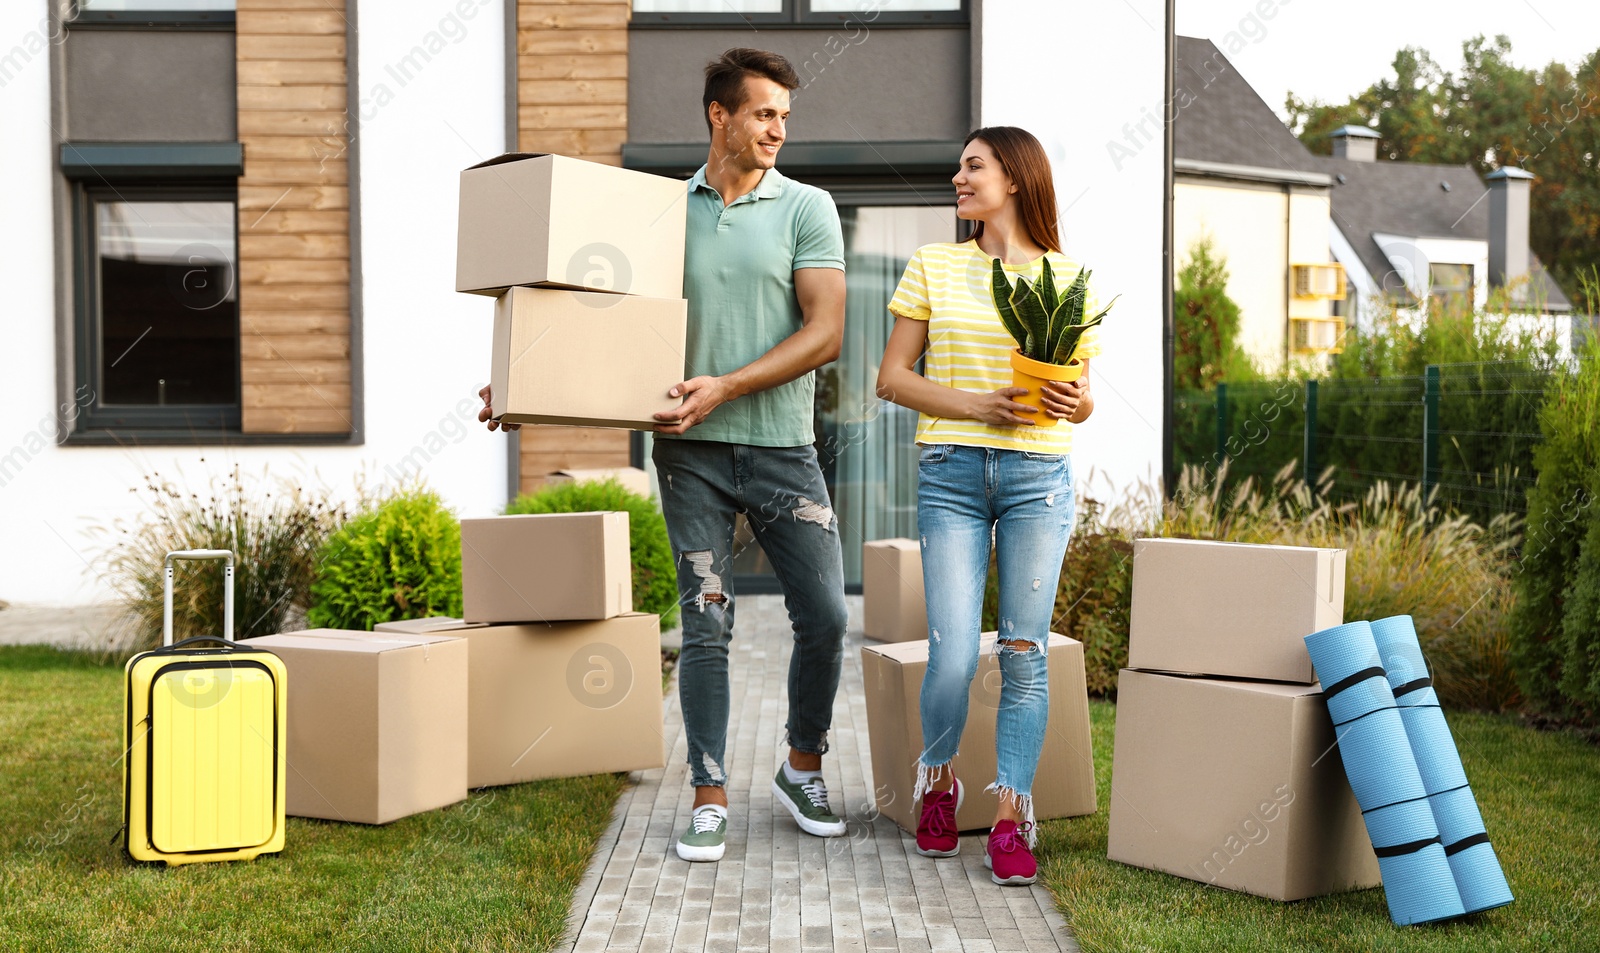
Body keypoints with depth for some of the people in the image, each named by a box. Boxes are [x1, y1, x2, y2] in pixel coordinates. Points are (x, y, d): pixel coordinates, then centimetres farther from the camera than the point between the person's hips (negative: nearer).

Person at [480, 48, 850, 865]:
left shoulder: (806, 208, 2)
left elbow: (825, 333, -7)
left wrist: (728, 386, -17)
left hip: (782, 445, 0)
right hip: (692, 451, 1)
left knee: (824, 616, -2)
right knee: (706, 624, 0)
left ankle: (803, 769, 21)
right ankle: (708, 798, 9)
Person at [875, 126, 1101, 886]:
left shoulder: (1069, 278, 8)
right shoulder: (933, 265, 8)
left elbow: (1083, 399, 13)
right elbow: (892, 377, 4)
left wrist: (1073, 402, -11)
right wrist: (977, 405, -10)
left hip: (1039, 475, 1)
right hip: (950, 473, 0)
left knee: (1024, 651, -1)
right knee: (953, 656, -7)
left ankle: (1011, 820, 9)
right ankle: (938, 782, 22)